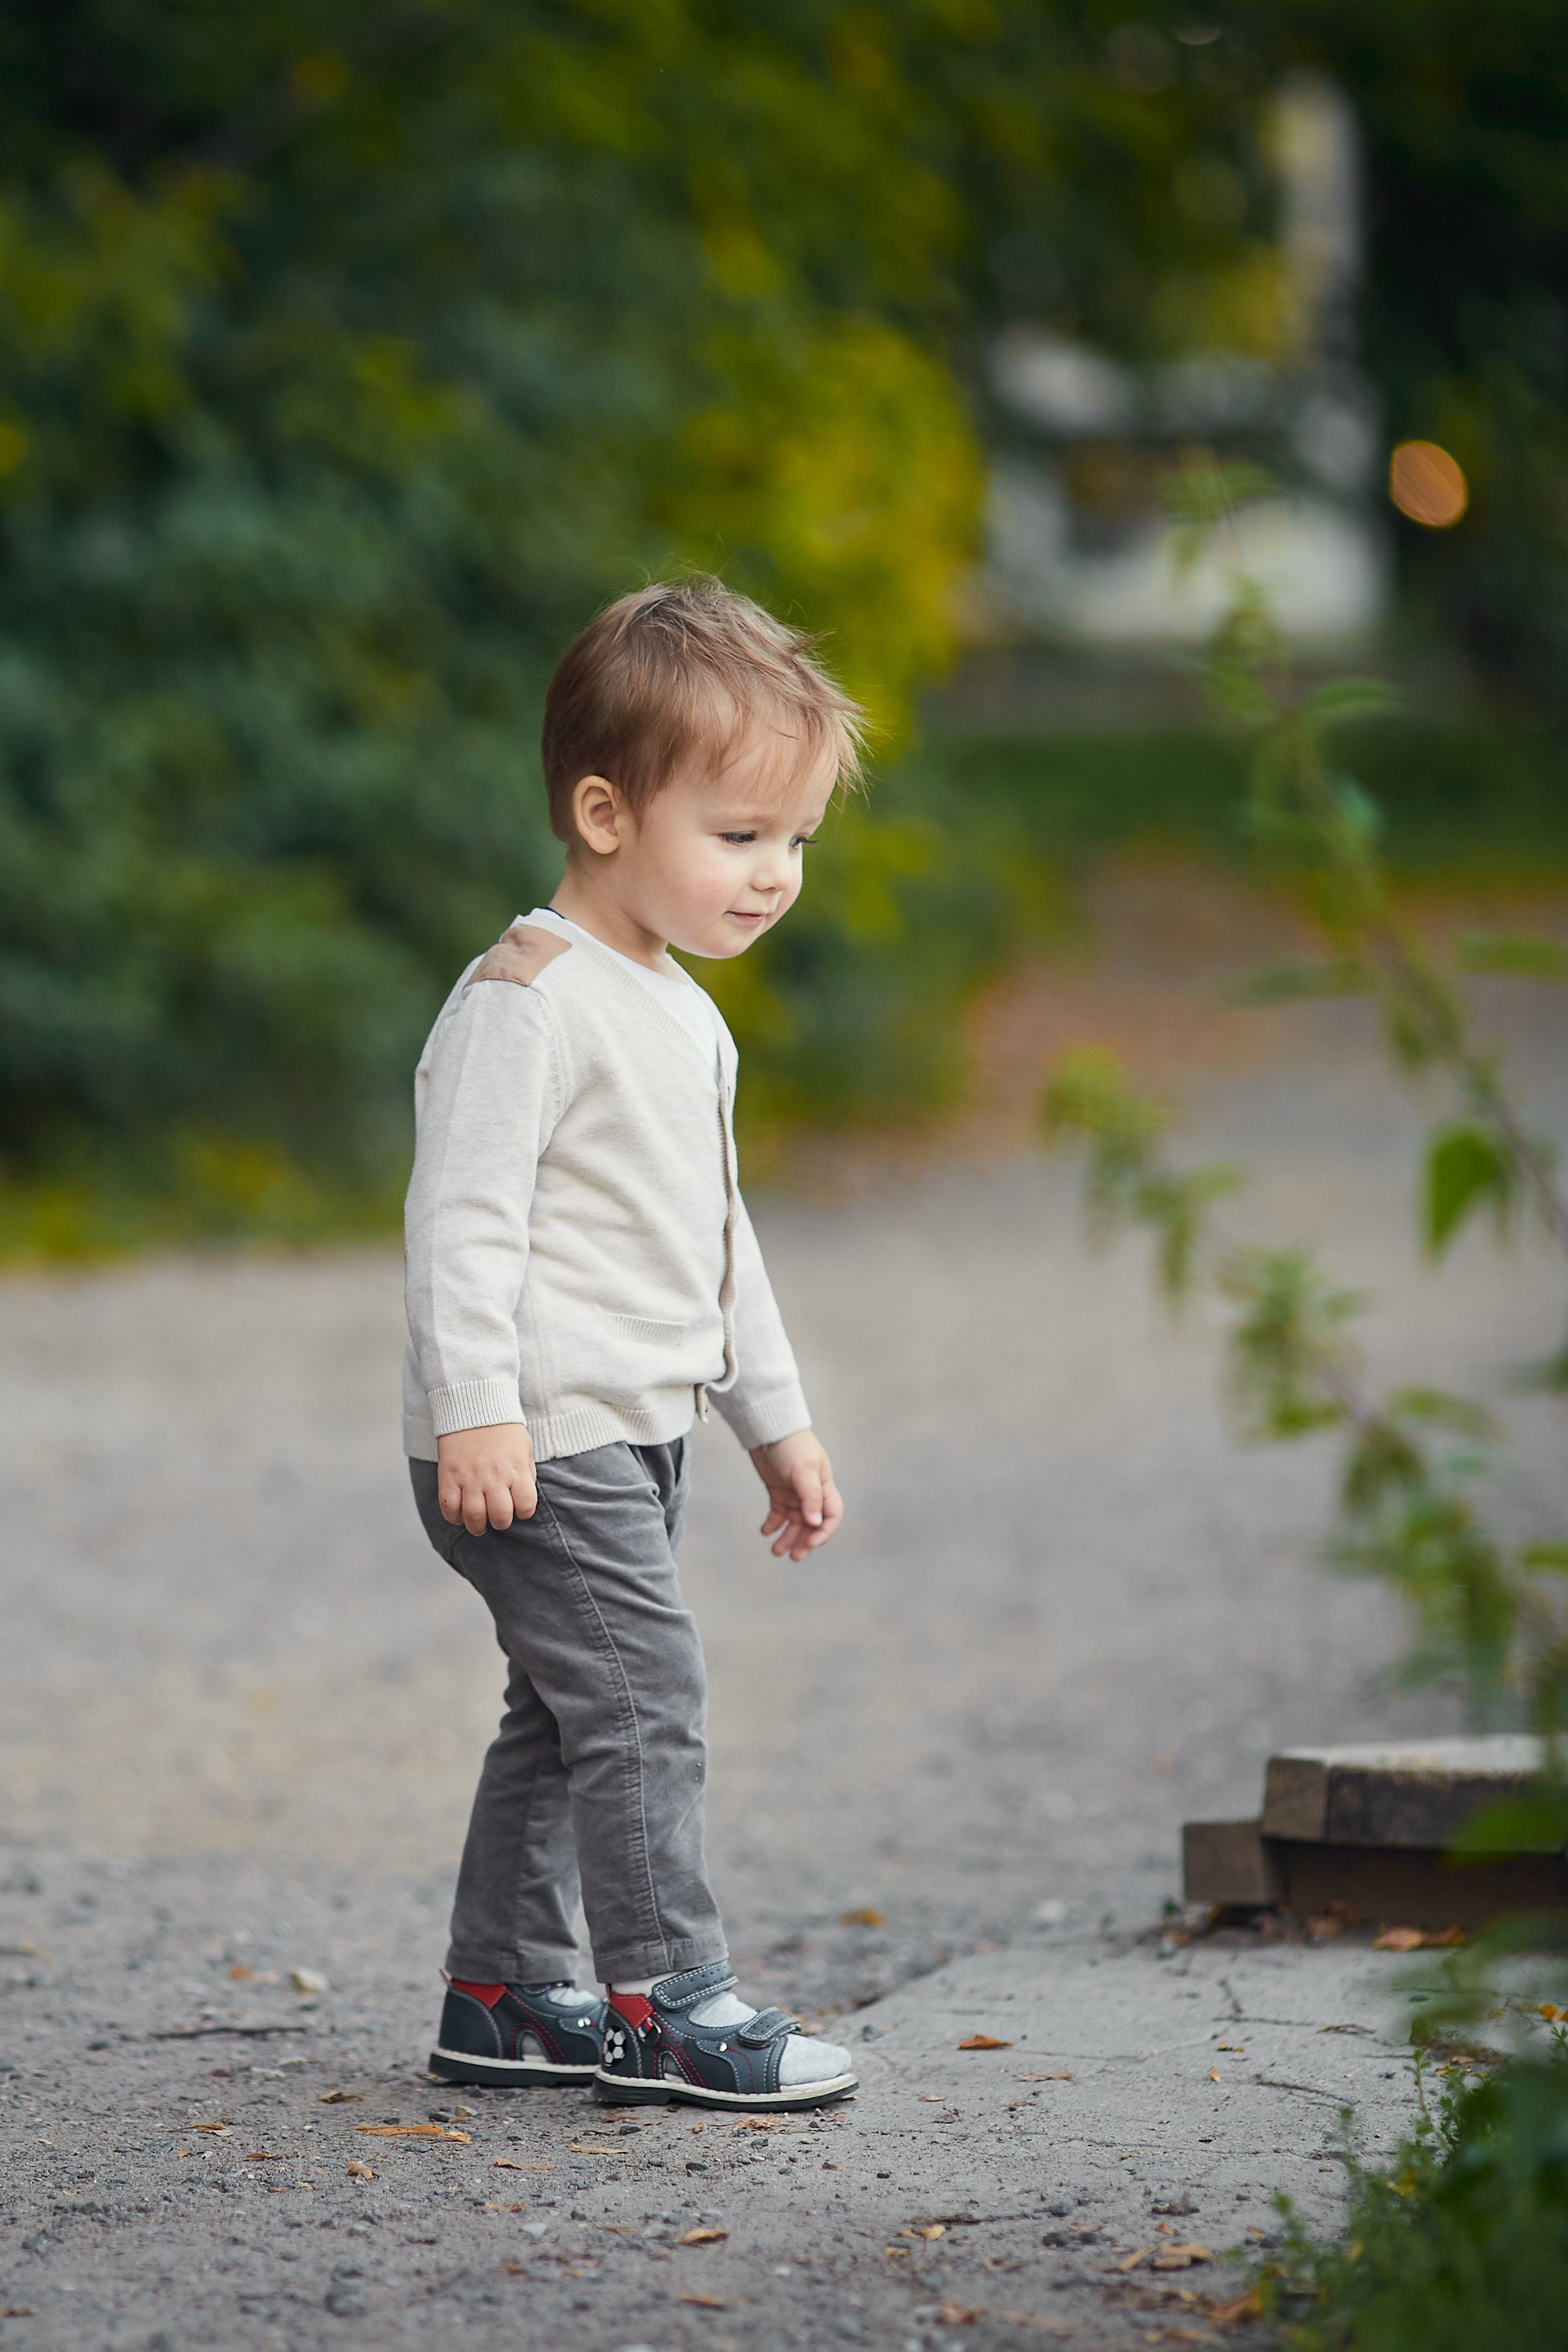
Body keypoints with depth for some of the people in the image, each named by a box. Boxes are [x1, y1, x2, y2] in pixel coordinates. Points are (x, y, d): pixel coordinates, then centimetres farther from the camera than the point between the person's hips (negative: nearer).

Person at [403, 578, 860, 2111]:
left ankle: (505, 1995, 21)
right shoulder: (527, 999, -14)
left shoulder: (684, 1018, 17)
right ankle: (667, 2000, -8)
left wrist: (776, 1421, 26)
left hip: (635, 1437, 10)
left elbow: (715, 1238, 26)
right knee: (642, 1694, -12)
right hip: (536, 1442, -10)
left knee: (567, 1719, 14)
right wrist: (475, 1407, -27)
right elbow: (464, 1210, -20)